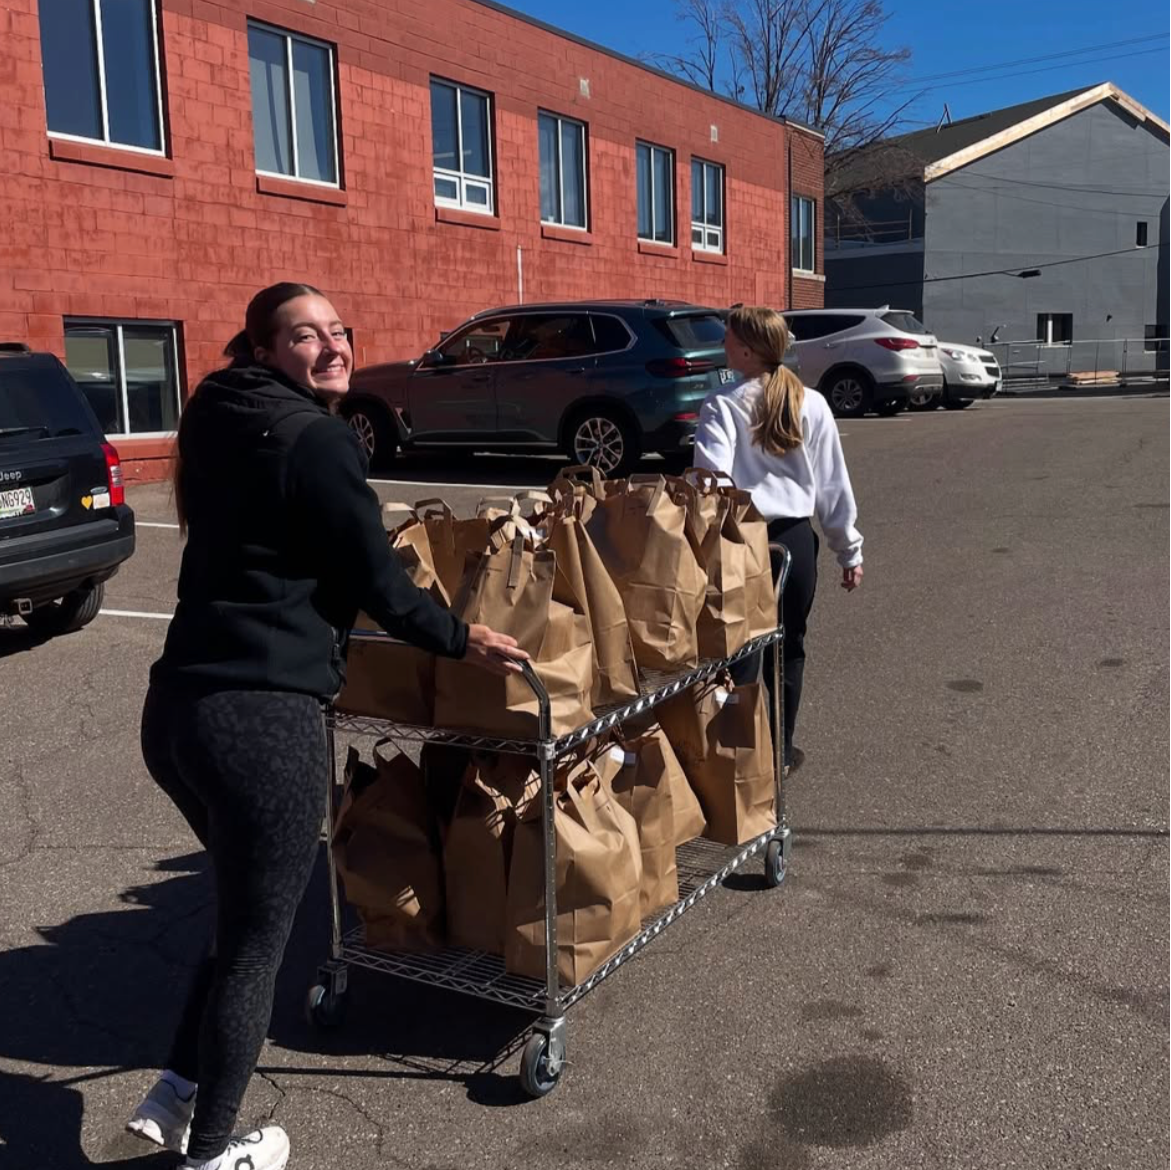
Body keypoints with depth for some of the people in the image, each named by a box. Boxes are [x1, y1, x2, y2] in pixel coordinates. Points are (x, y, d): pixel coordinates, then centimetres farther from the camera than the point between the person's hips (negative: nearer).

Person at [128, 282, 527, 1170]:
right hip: (263, 717, -9)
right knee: (257, 939, 8)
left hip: (179, 704, 9)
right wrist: (462, 639, 7)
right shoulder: (314, 439, -11)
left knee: (245, 910, 27)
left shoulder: (222, 425, 16)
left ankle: (175, 1094, 32)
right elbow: (374, 580, -9)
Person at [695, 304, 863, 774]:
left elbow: (710, 480, -19)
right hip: (796, 539, 3)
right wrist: (849, 550, 13)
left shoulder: (723, 405, -9)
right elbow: (833, 484, 5)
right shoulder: (812, 405, 1)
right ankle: (781, 749, 27)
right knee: (789, 648, 16)